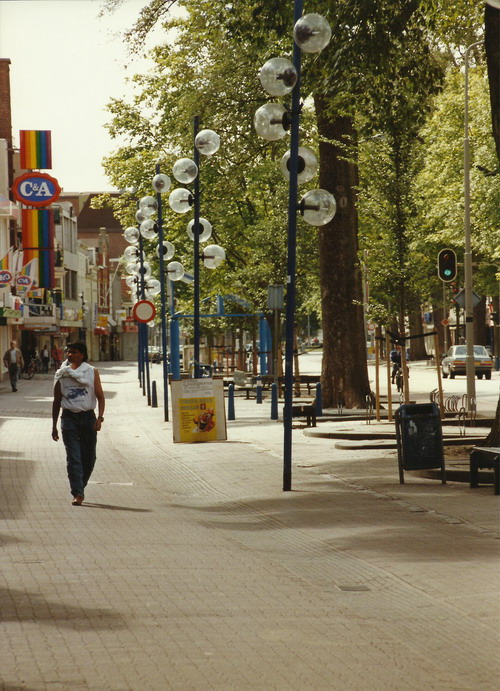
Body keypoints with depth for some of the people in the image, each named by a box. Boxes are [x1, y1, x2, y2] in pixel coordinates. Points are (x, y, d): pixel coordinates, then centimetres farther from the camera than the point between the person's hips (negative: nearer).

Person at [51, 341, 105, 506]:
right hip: (69, 418, -1)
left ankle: (80, 487, 26)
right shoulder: (61, 374, 5)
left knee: (89, 458, 7)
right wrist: (54, 426, 11)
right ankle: (78, 493, -12)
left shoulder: (92, 372, 4)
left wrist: (99, 417, -14)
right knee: (73, 458, -9)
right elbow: (56, 401, 11)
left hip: (88, 417, 1)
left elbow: (100, 397, 1)